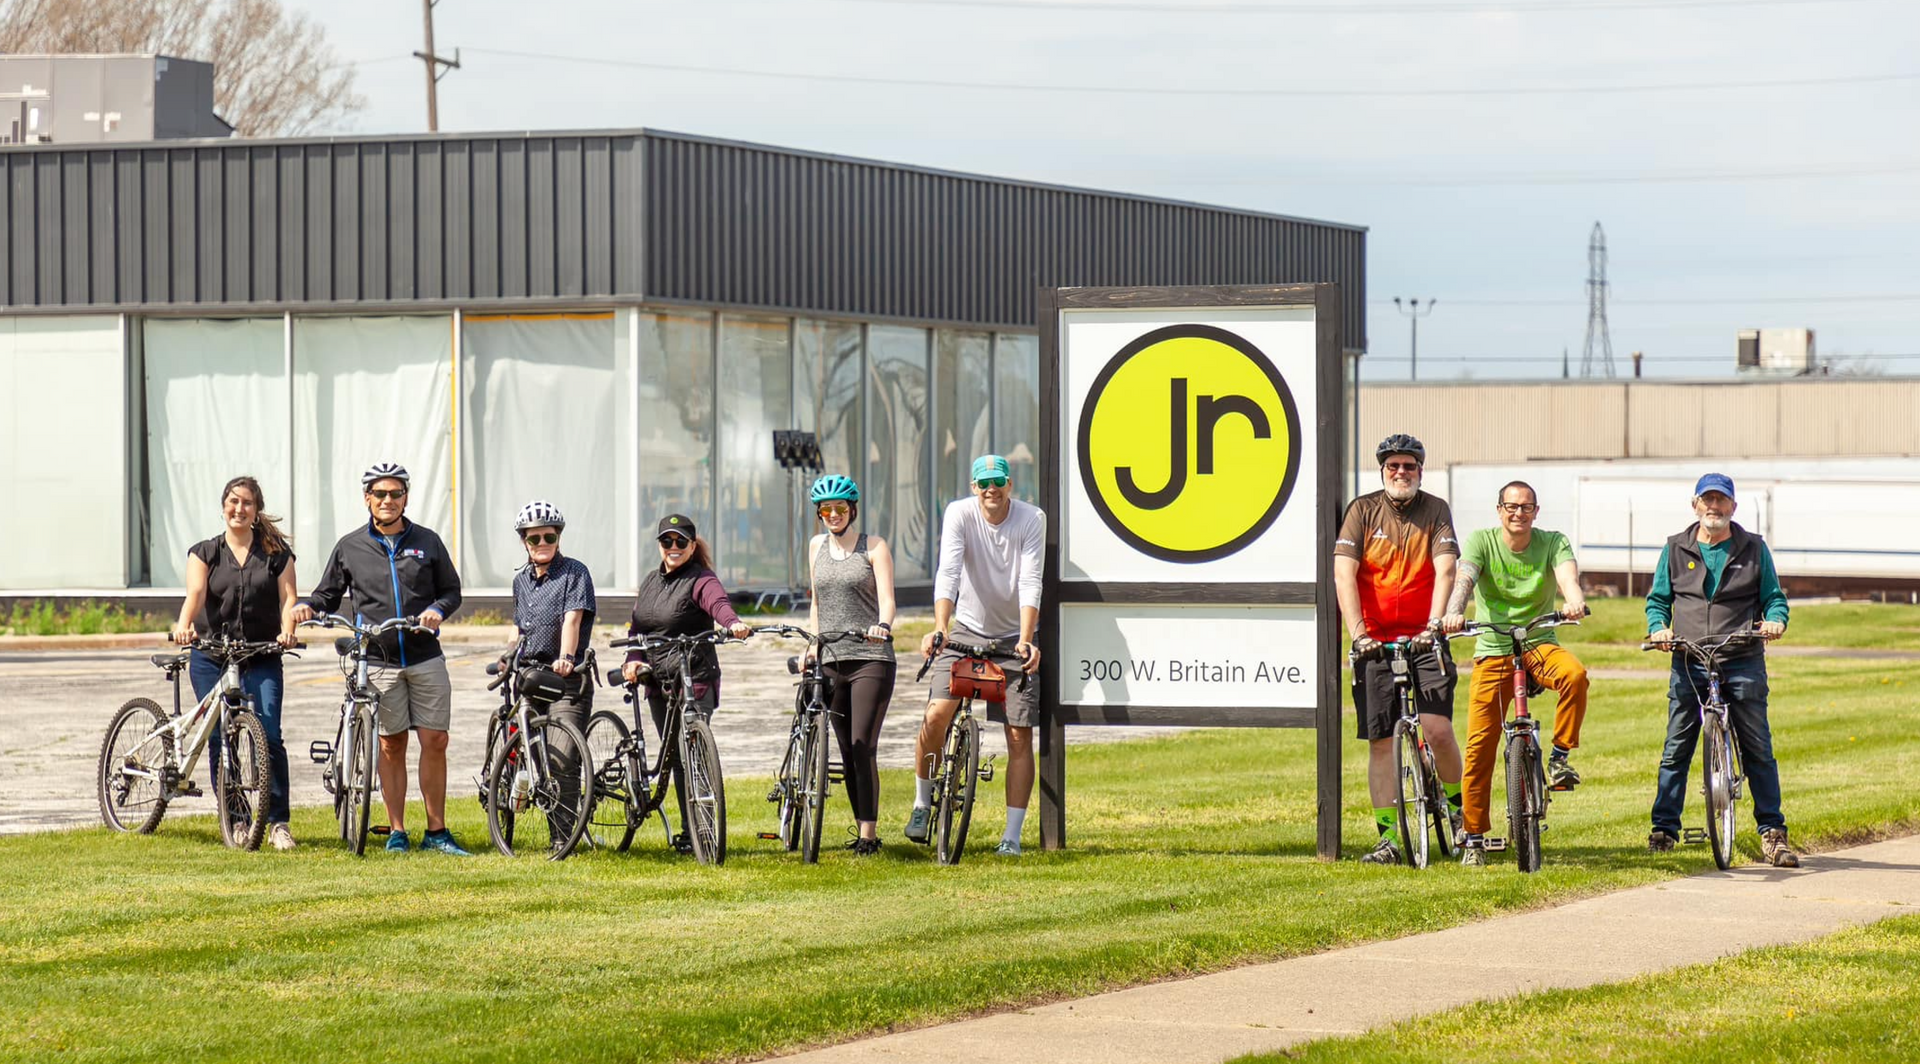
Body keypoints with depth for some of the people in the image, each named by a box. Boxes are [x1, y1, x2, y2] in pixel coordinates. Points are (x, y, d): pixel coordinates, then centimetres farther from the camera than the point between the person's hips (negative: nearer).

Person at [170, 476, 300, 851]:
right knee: (219, 739, 0)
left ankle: (277, 822, -8)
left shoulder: (276, 553, 9)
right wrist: (184, 625, -28)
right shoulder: (205, 553, 8)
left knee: (268, 736, -13)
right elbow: (195, 594, -7)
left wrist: (287, 630, -21)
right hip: (211, 657, 1)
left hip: (261, 657, -1)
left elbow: (287, 597, -1)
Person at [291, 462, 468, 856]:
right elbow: (329, 594, 13)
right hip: (378, 661, -1)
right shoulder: (350, 547, 7)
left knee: (435, 742, -2)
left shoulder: (427, 542, 8)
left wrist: (438, 609, -8)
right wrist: (308, 606, -8)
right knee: (391, 745, 3)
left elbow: (451, 590, 13)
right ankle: (397, 832, 9)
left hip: (425, 658, 1)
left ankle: (436, 832, 6)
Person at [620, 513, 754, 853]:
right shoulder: (650, 581, 16)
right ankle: (689, 831, 16)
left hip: (695, 682, -7)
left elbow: (718, 603, -27)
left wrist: (734, 623, -49)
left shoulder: (701, 580, -7)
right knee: (676, 757, 10)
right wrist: (634, 658, -6)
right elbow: (637, 626, 14)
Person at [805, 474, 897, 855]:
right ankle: (863, 830, 11)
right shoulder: (817, 547, 15)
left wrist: (882, 626, -28)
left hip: (871, 657, -5)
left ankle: (869, 833, -12)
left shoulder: (874, 547, 2)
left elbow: (886, 599, -9)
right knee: (847, 751, 5)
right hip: (831, 661, 5)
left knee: (863, 747, -13)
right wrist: (811, 646, 15)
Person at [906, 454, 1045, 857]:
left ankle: (1012, 835, 2)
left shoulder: (1032, 520, -12)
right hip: (967, 631, 0)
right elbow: (948, 573, -22)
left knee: (1020, 735, -4)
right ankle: (922, 802, 5)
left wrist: (1026, 641, -33)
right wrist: (939, 628, -37)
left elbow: (1030, 584, -21)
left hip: (1015, 637, 0)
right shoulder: (959, 514, -11)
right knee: (936, 714, -17)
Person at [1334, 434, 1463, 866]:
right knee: (1380, 741, 1)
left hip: (1423, 640, -1)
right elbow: (1343, 573, -8)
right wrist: (1357, 632, -20)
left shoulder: (1435, 511, 1)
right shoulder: (1363, 510, 0)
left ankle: (1457, 804, 11)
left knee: (1438, 729, -14)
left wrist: (1434, 624, -25)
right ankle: (1389, 836, 6)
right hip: (1375, 641, 1)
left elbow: (1445, 570, -11)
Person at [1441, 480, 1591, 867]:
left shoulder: (1553, 542, -1)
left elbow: (1568, 575, -19)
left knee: (1575, 675, -34)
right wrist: (1454, 612, -41)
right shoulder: (1482, 541, -2)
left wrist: (1575, 600, -43)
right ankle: (1474, 837, 3)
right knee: (1480, 745, -6)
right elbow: (1465, 578, -19)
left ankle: (1559, 757, -14)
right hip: (1493, 650, 0)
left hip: (1540, 644, 0)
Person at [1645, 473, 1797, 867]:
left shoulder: (1753, 549, 9)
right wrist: (1658, 627, -6)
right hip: (1689, 663, 1)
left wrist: (1775, 621, -11)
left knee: (1758, 750, -1)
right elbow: (1658, 598, 15)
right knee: (1676, 749, 1)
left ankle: (1772, 832, 6)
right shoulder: (1676, 549, 11)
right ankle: (1664, 828, 10)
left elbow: (1774, 596, 11)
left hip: (1743, 662, -1)